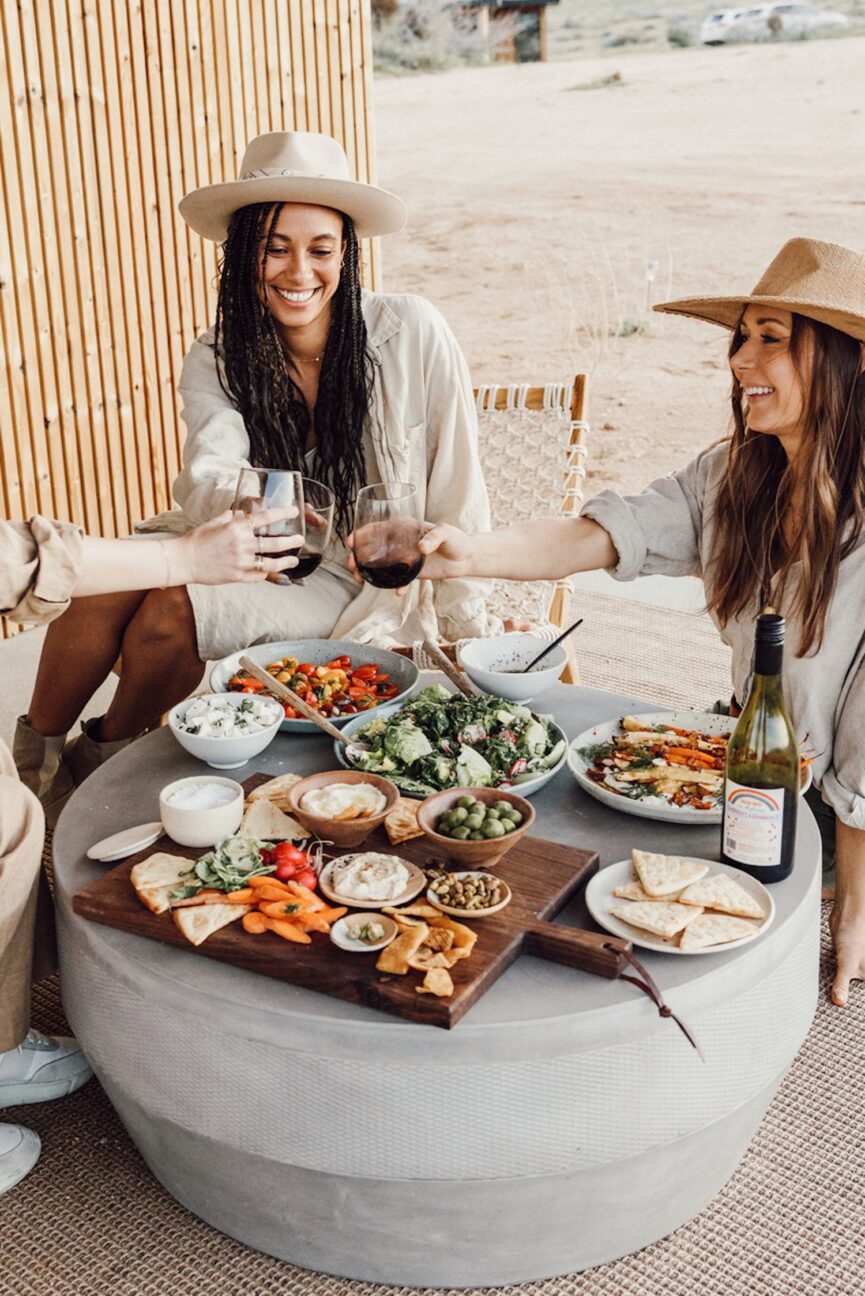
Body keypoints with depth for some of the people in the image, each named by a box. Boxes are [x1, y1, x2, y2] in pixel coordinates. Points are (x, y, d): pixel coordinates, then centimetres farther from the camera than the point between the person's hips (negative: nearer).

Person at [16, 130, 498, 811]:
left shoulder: (413, 334, -15)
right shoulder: (215, 360, -5)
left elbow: (456, 496, -10)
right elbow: (207, 478, -22)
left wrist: (471, 629, -6)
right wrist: (240, 502, -46)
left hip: (353, 580, -3)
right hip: (243, 554, 3)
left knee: (173, 609, -26)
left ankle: (108, 756, 5)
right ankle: (32, 759, -3)